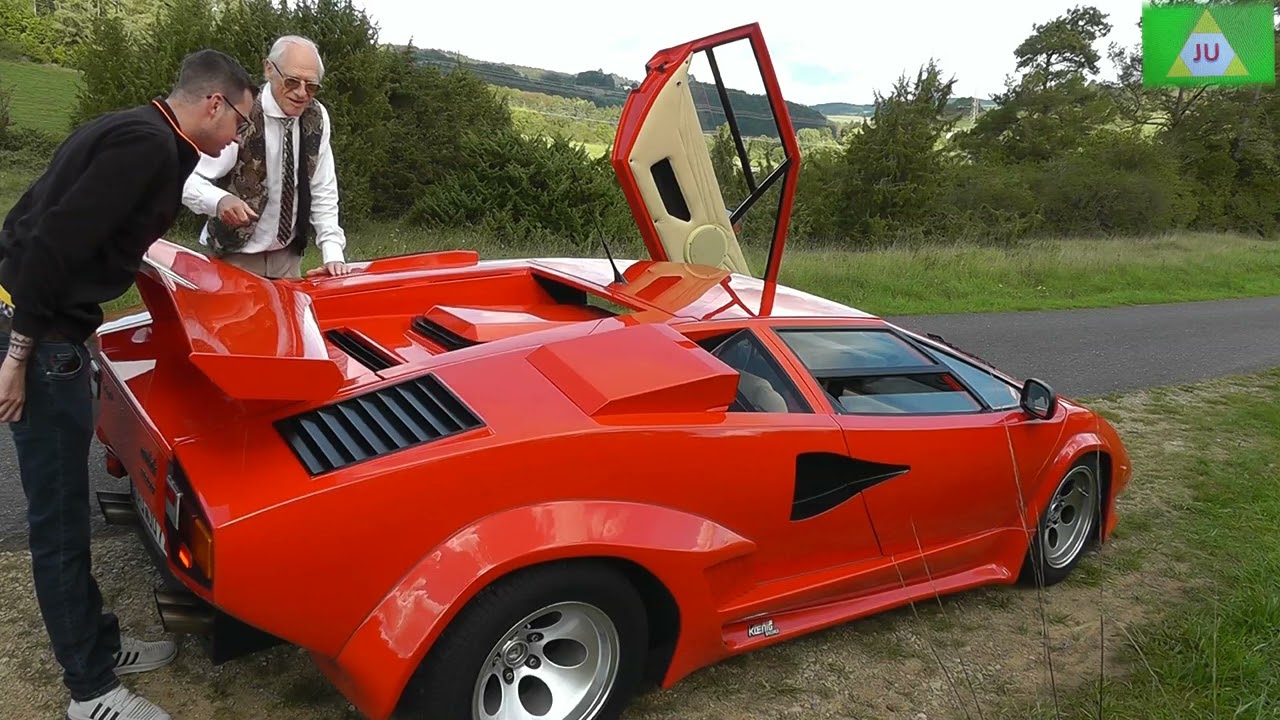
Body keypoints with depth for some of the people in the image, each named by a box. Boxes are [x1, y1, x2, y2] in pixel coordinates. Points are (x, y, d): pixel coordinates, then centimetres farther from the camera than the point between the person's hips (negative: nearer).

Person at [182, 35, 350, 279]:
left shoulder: (317, 118, -4)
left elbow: (323, 192, 1)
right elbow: (189, 180, -21)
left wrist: (332, 253, -8)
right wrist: (220, 201, -42)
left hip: (287, 258, 4)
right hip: (236, 258, -4)